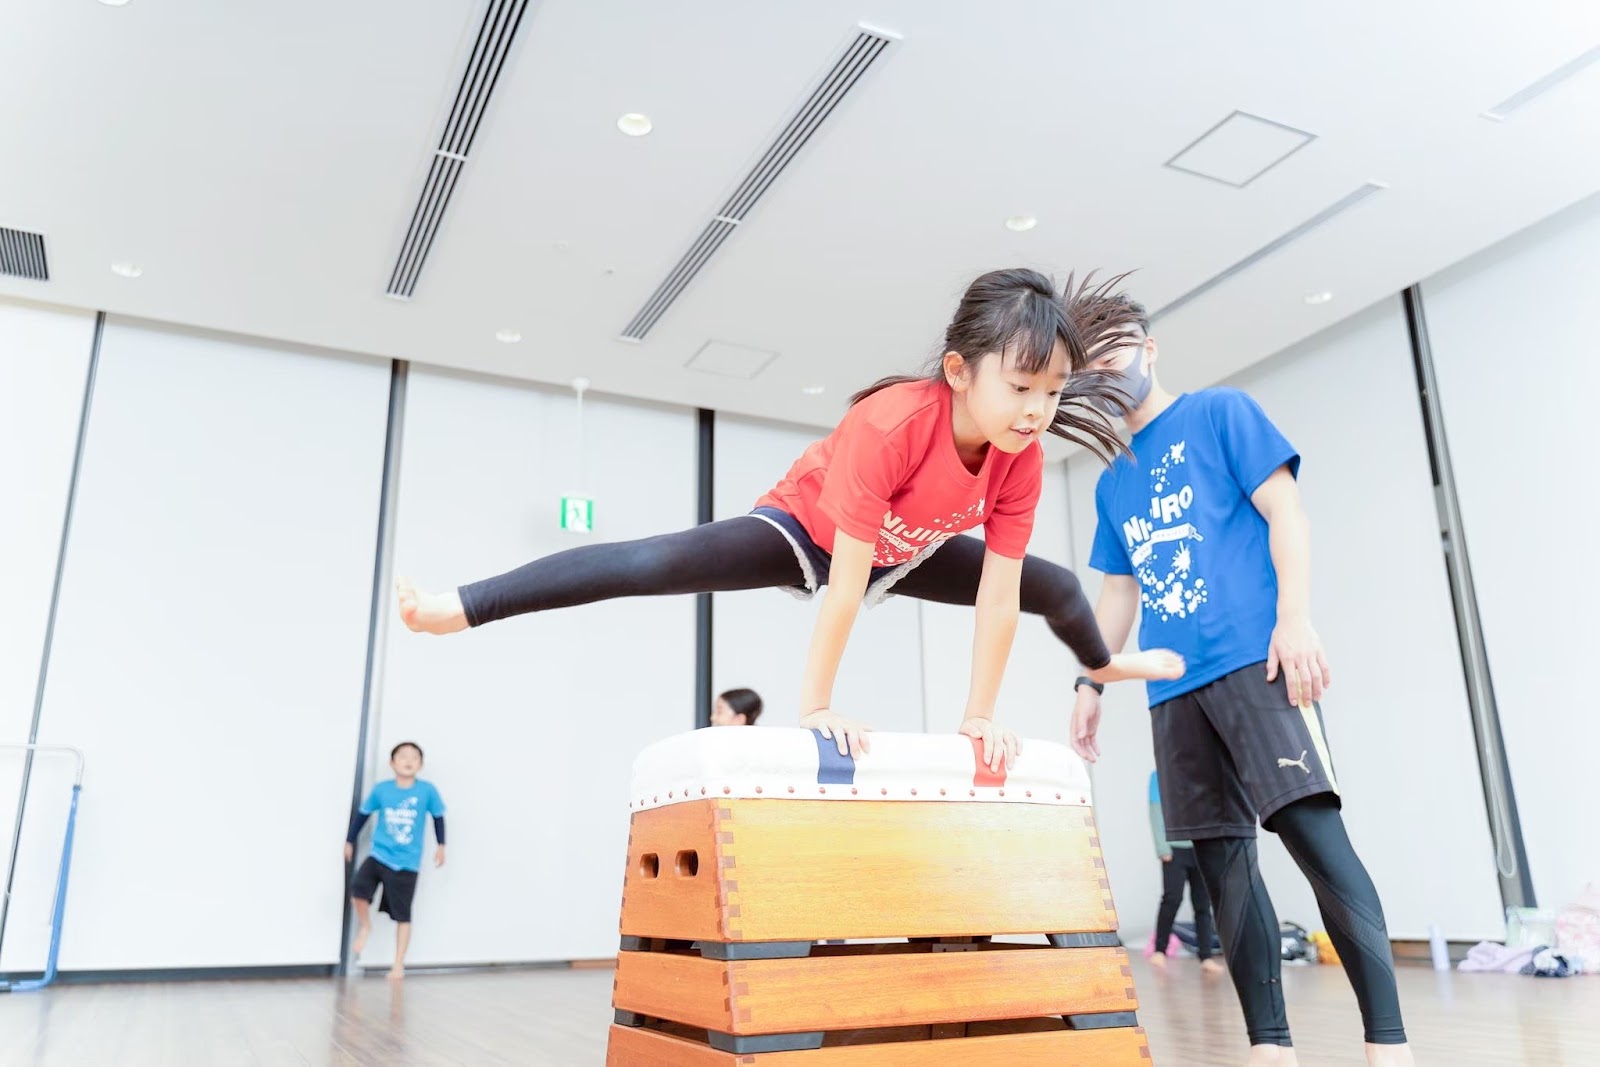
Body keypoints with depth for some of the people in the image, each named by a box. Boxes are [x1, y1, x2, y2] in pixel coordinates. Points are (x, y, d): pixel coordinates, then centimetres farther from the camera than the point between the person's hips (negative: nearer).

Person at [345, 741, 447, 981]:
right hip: (379, 855, 1)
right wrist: (349, 842, 17)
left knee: (402, 916, 5)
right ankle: (364, 926, 11)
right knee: (359, 889, -22)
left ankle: (398, 965, 20)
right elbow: (362, 813, 9)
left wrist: (441, 846, 10)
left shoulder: (427, 790, -10)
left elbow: (438, 816, 5)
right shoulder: (381, 789, -7)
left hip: (407, 863, -1)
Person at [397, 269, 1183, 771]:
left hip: (905, 555, 6)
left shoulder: (1022, 461, -23)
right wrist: (815, 707, -35)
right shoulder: (887, 427, -40)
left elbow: (998, 593, -20)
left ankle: (1101, 662, 48)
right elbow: (846, 579, -39)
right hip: (805, 530, -6)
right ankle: (462, 607, -27)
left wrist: (980, 717, -19)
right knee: (658, 564, -28)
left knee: (1052, 585, 12)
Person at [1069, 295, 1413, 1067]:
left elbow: (1285, 513, -2)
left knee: (1312, 828, -15)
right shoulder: (1112, 484, 21)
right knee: (1221, 858, 2)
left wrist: (1295, 618, -15)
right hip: (1174, 688, 6)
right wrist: (1091, 684, 16)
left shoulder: (1220, 413, 7)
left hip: (1254, 659, -6)